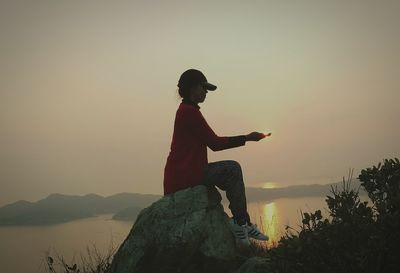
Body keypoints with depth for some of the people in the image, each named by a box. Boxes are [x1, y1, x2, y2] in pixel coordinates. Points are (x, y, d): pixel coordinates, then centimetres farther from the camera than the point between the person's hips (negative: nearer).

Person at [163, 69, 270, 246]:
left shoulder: (186, 110, 19)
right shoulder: (189, 111, -15)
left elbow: (210, 142, 16)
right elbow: (214, 143, -14)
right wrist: (246, 138, -8)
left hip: (182, 173, 10)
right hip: (183, 176, -10)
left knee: (231, 171, 11)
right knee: (232, 169, -12)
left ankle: (242, 223, 9)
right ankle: (240, 222, -6)